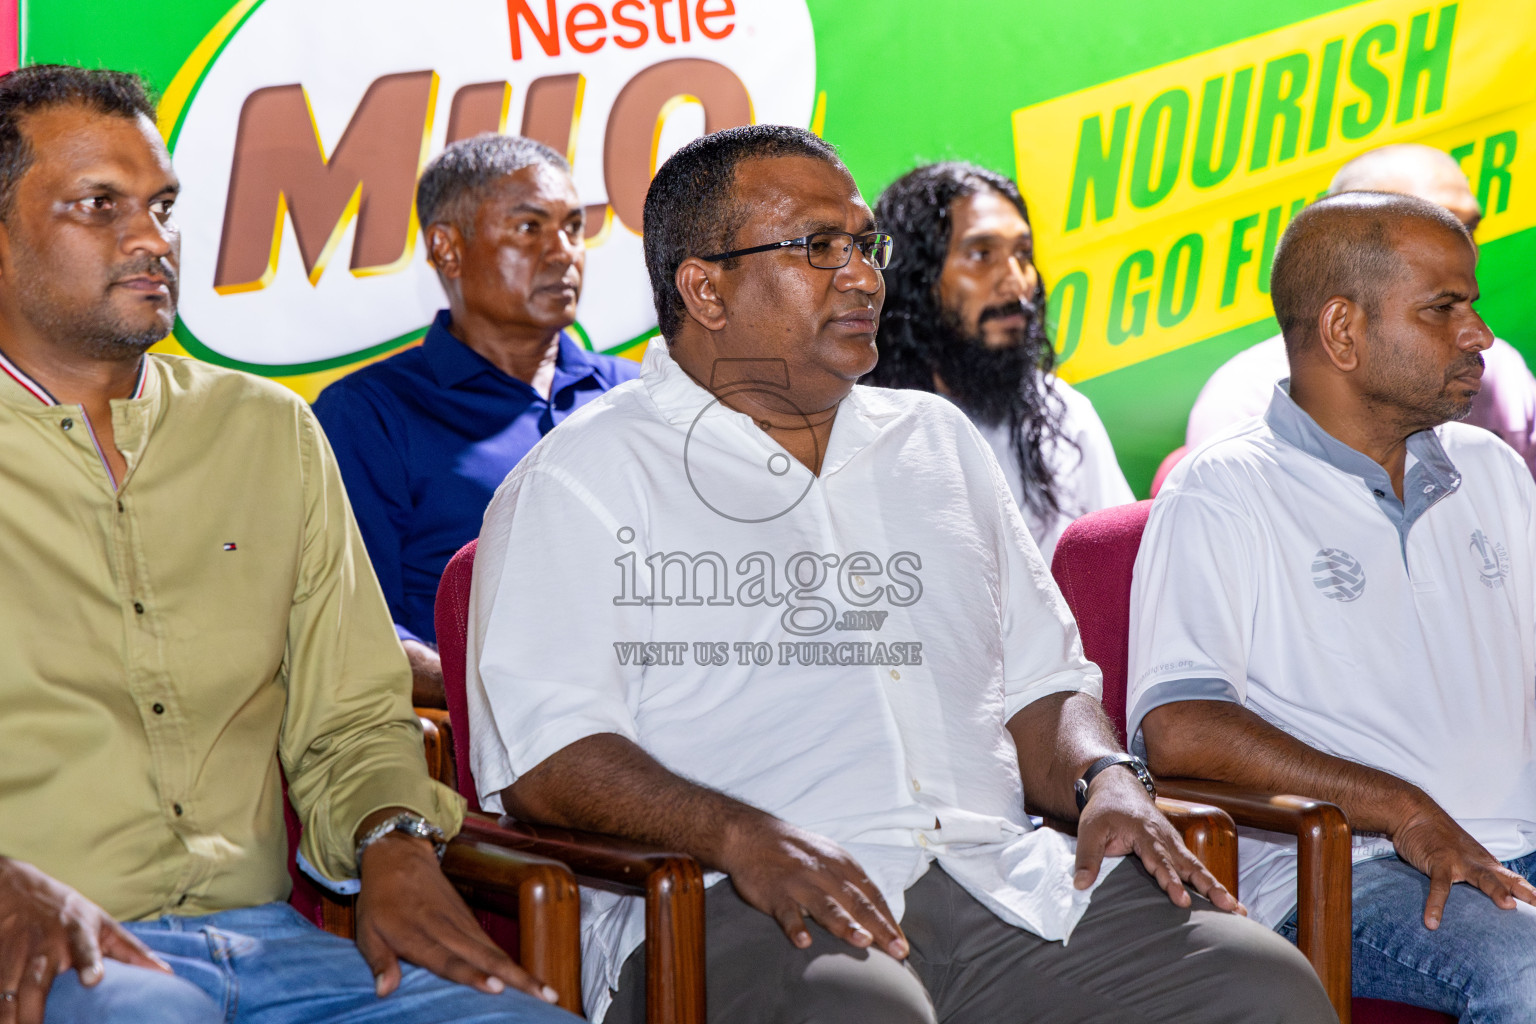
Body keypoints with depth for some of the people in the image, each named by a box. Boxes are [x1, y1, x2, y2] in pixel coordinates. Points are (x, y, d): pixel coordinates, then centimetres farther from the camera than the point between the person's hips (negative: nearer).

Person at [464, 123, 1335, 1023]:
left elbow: (1039, 681, 27)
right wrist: (743, 837, -23)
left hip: (999, 875, 6)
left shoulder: (938, 442, 26)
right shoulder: (583, 478, 6)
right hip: (740, 910, -6)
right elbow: (542, 754, -6)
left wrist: (1107, 781, 3)